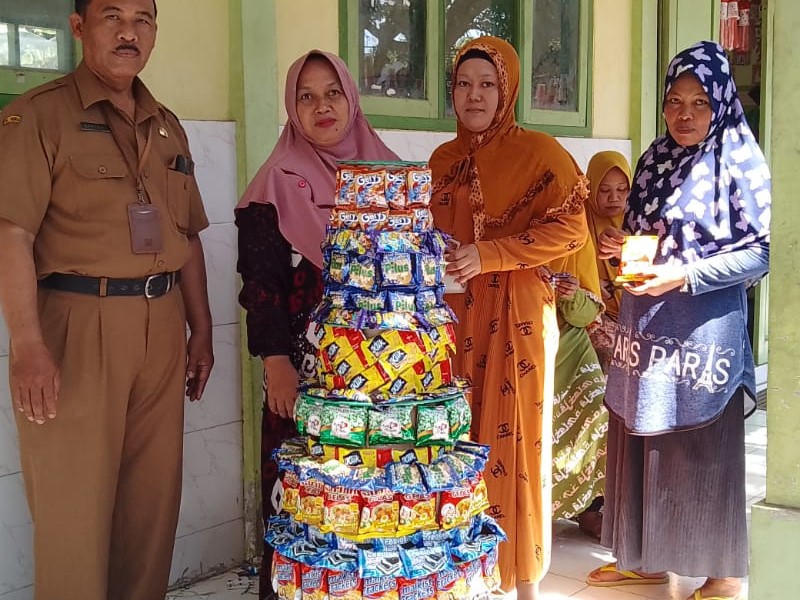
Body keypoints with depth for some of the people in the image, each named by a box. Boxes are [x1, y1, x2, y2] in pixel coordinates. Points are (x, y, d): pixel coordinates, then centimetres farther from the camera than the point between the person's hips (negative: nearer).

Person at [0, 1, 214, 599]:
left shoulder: (167, 127, 16)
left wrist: (201, 331, 15)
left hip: (162, 327, 6)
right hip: (76, 327, -5)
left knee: (154, 496, 11)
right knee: (74, 506, 1)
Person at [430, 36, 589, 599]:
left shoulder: (539, 152, -3)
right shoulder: (444, 159, 14)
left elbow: (570, 229, -10)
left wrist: (487, 255, -17)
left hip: (516, 313, -4)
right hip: (455, 311, 5)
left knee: (514, 436, -1)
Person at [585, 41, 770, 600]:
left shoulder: (740, 161, -7)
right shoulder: (655, 159, 11)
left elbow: (762, 250, -11)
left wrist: (686, 275, -20)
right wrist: (618, 246, -2)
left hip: (705, 325, -6)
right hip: (645, 321, 6)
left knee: (704, 447, 1)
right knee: (640, 438, 11)